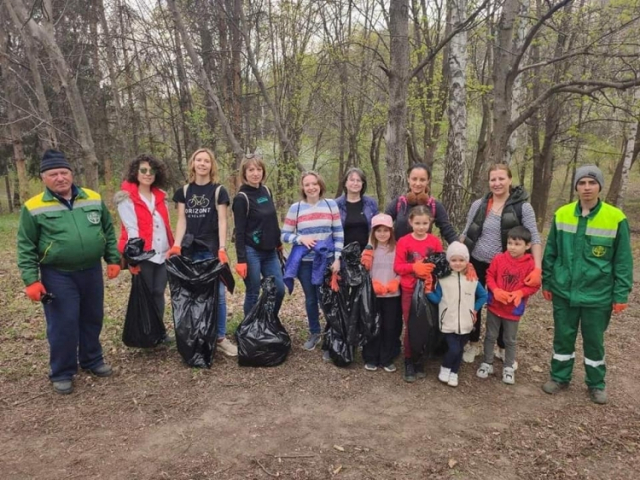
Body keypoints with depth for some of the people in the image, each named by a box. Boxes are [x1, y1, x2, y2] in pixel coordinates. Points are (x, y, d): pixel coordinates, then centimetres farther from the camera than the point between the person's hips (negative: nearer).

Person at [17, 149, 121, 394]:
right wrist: (31, 280, -10)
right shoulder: (34, 207, -8)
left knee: (92, 319, 16)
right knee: (63, 325, 2)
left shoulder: (94, 199, 1)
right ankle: (62, 373, 20)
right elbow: (26, 248, -4)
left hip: (91, 271, 4)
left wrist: (113, 260, 6)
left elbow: (108, 231, 10)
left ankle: (92, 360, 36)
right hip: (57, 276, -3)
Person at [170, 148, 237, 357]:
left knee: (217, 294, -2)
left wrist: (222, 249, -14)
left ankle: (221, 338, 8)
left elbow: (222, 221, -4)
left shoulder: (218, 191, 1)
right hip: (190, 250, 3)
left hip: (211, 250, -2)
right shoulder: (184, 191, 10)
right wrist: (176, 245, -5)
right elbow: (182, 220, 8)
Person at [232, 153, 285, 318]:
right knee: (253, 294, 2)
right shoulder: (241, 198, -12)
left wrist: (278, 243, 19)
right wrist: (241, 259, -17)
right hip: (252, 252, -7)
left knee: (279, 289, 8)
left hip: (270, 252, 7)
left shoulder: (266, 191, 8)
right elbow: (239, 231, -13)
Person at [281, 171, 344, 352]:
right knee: (310, 299, 13)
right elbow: (284, 235, 2)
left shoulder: (331, 205, 0)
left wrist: (337, 258, -4)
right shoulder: (295, 208, 0)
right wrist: (300, 238, -16)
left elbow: (339, 234, 2)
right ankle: (314, 333, 31)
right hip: (304, 262, 1)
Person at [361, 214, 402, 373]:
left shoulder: (397, 249, 2)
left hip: (393, 295, 1)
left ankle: (387, 359, 18)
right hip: (372, 294, -1)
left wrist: (394, 283, -14)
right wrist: (373, 284, -15)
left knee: (391, 327, 6)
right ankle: (371, 358, 17)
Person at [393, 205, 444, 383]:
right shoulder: (403, 241, -7)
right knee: (410, 326, 6)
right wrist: (414, 267, -23)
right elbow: (397, 267, -8)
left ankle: (420, 361, 25)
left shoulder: (435, 241, -1)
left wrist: (433, 270, -16)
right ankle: (409, 362, 19)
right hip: (409, 290, -2)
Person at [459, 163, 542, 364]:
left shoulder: (523, 207, -11)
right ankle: (473, 344, 31)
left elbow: (534, 239, -13)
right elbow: (465, 234, 4)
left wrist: (537, 268, -24)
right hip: (476, 263, 2)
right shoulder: (478, 205, -4)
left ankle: (503, 349, 33)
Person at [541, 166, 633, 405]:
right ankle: (560, 377, 33)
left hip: (598, 294, -2)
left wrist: (621, 294, -5)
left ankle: (596, 383, 33)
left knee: (594, 341, 13)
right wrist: (546, 281, 6)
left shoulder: (615, 218, -9)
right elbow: (550, 252, 6)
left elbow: (623, 260, -5)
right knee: (563, 337, 14)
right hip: (564, 291, 2)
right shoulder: (562, 214, -2)